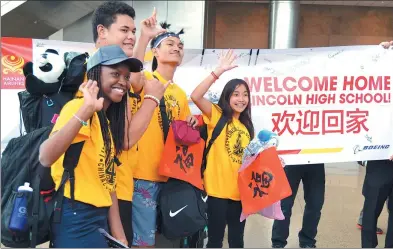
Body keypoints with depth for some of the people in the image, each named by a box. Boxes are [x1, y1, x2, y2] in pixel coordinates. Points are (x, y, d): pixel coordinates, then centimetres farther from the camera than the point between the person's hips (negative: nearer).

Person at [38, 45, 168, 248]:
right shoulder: (80, 107, -16)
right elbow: (45, 158, -31)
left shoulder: (108, 118, 11)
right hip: (76, 217, -9)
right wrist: (85, 110, -42)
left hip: (99, 215, 9)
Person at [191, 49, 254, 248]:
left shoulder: (246, 125, 12)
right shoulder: (217, 116, -4)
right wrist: (219, 71, -25)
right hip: (218, 188, -5)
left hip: (240, 190, 6)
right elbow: (196, 96, -22)